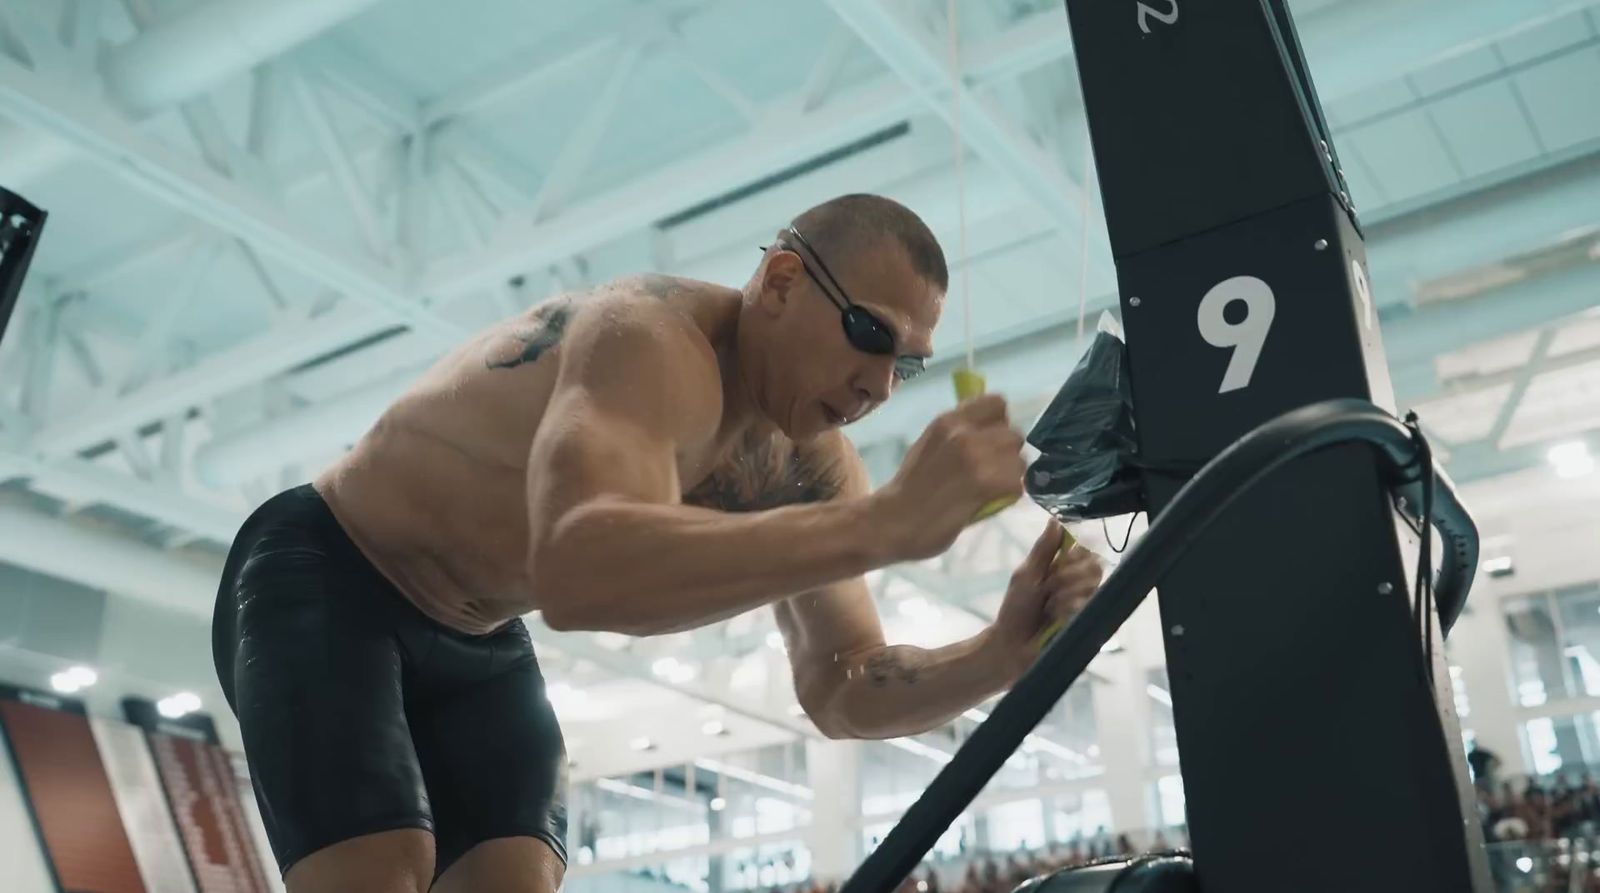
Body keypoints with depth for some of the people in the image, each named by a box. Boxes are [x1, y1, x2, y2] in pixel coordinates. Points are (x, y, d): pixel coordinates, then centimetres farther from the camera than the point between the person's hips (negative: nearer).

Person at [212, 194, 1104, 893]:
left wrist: (1002, 654, -27)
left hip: (477, 646, 7)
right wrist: (891, 523, -60)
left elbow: (842, 689, -7)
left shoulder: (811, 467, -8)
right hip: (321, 582, -7)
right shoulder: (653, 342, -34)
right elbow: (579, 569, -54)